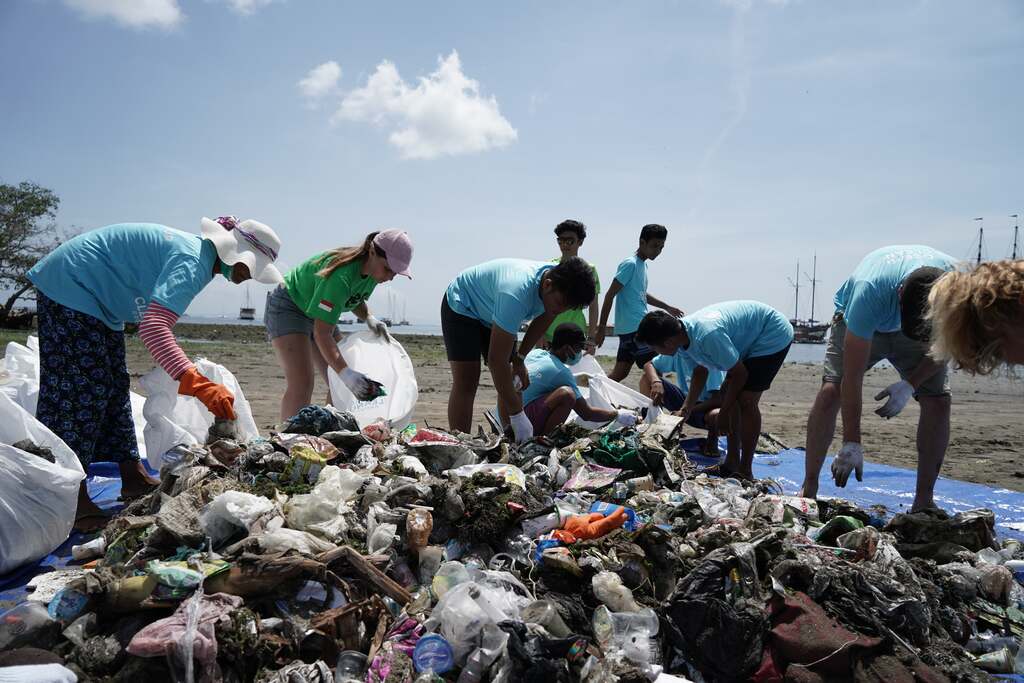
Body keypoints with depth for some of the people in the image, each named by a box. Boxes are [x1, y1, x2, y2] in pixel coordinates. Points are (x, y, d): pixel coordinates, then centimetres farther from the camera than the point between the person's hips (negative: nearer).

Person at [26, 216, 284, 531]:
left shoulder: (196, 250, 5)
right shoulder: (191, 261, -26)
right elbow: (153, 328, -40)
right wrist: (198, 384, -47)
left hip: (97, 299, 11)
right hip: (70, 288, -11)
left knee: (114, 388, 12)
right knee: (79, 389, -12)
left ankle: (131, 476, 19)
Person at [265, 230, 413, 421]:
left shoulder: (372, 271, -10)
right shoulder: (341, 276, -36)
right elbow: (322, 332, -38)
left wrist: (369, 318, -8)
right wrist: (345, 372, -47)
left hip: (317, 313, 9)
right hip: (287, 307, -9)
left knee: (340, 383, 2)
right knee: (302, 383, -24)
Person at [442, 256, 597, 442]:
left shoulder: (559, 283, -21)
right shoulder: (517, 294, -44)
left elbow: (542, 321, 3)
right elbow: (496, 360, -42)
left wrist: (519, 358, -4)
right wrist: (517, 415, -39)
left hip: (493, 313, 7)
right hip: (461, 307, -7)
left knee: (513, 381, 1)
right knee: (466, 382, -19)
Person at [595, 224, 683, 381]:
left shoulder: (643, 265, 16)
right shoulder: (630, 265, -12)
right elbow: (610, 296, -15)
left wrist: (667, 307, 34)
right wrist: (601, 329, -16)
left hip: (634, 328, 9)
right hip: (633, 328, -9)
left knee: (620, 373, 8)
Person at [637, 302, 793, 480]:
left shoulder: (707, 336, -36)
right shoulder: (686, 330, -8)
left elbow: (739, 374, -23)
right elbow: (700, 371, 6)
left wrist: (723, 412, -10)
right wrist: (686, 409, -2)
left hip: (774, 336, -9)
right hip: (753, 337, 9)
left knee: (746, 400, -13)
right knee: (728, 392, 7)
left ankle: (745, 472, -4)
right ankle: (732, 463, 16)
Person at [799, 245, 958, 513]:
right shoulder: (869, 292, -43)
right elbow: (852, 377, -38)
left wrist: (910, 385, -25)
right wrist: (851, 444, -36)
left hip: (923, 323, 3)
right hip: (857, 323, -3)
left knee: (938, 401, -12)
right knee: (831, 390, -22)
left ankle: (924, 501, -1)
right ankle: (808, 489, -12)